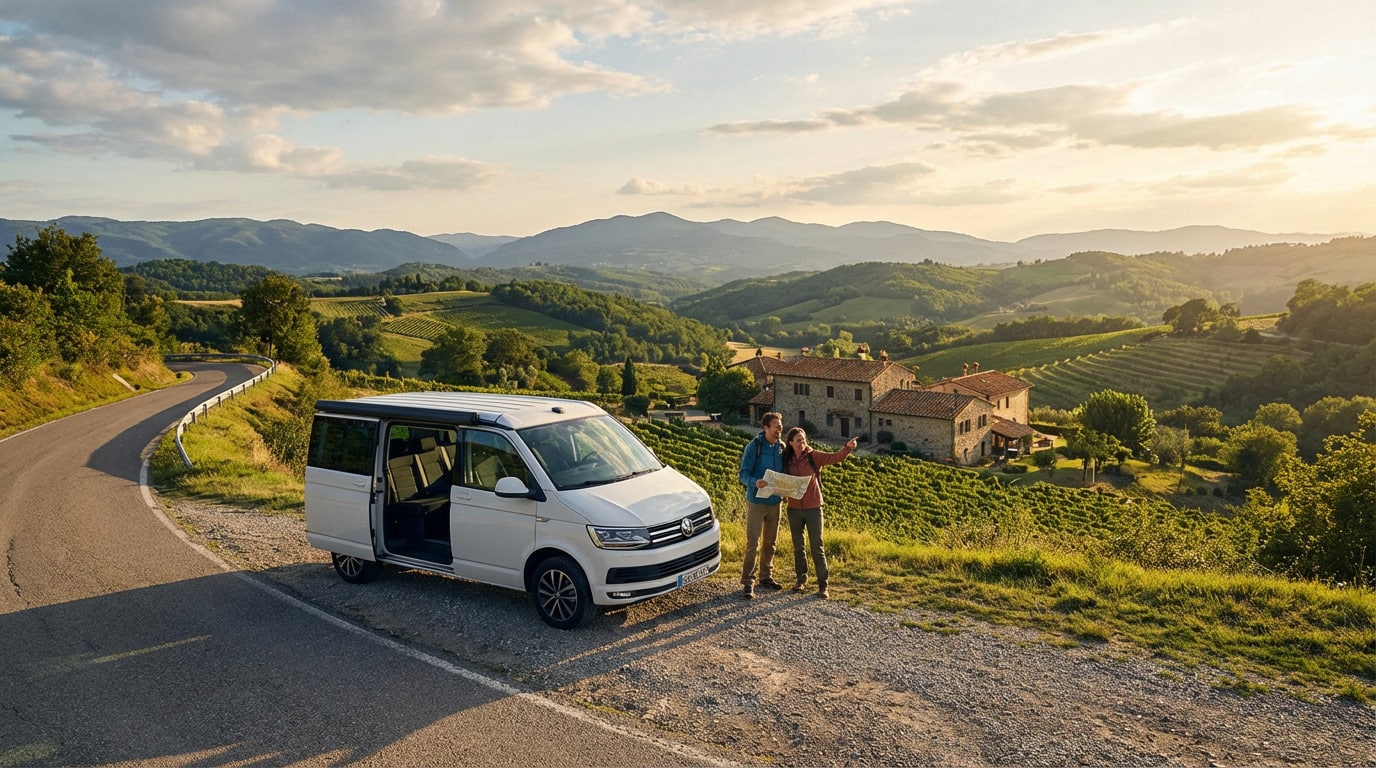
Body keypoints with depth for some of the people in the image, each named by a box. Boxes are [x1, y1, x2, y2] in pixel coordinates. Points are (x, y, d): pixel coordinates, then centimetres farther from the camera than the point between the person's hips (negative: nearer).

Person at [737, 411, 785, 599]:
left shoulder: (781, 447, 4)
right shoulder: (754, 446, -12)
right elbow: (743, 474, -13)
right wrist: (755, 482, -34)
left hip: (775, 501, 6)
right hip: (756, 501, -5)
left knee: (770, 542, 14)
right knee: (753, 543, -6)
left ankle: (766, 577, 27)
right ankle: (748, 582, -1)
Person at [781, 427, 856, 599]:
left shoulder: (814, 456, -7)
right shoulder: (786, 460, 0)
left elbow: (835, 457, -21)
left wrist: (847, 448, -39)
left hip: (813, 508, -3)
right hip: (794, 509, 3)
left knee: (816, 547, -2)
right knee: (798, 547, 14)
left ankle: (823, 586, 4)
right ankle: (802, 579, 29)